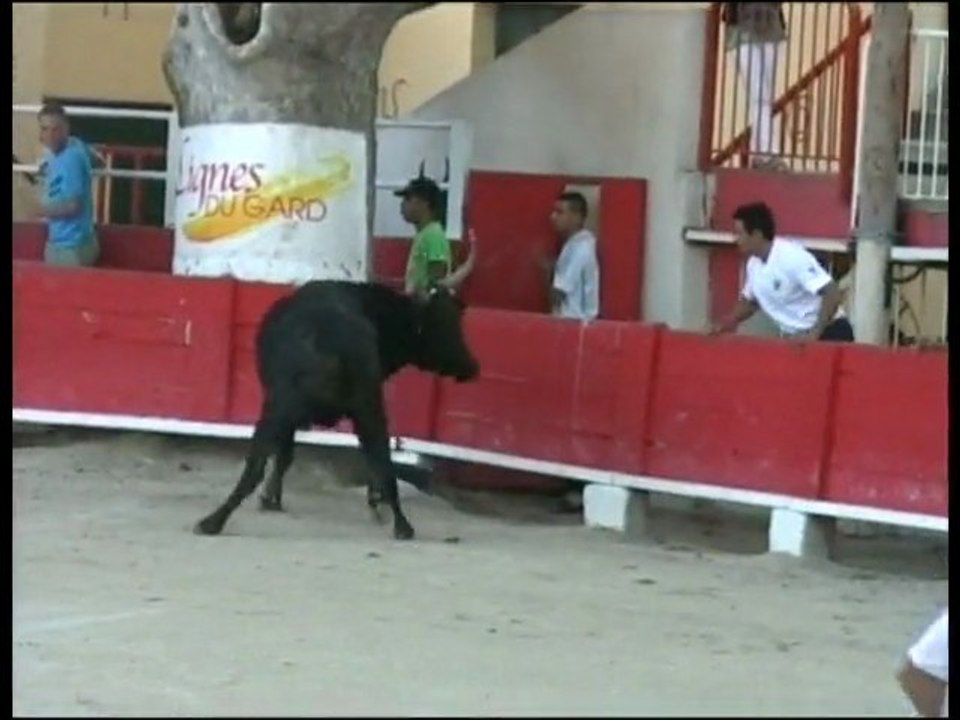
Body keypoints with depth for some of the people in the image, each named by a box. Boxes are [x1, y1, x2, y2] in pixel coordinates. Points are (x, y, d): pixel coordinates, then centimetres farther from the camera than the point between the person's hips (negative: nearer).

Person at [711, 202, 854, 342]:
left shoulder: (793, 257, -23)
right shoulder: (753, 264, 4)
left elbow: (834, 295, -28)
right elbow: (749, 301, 23)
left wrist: (815, 334, -33)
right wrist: (730, 322, 4)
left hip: (828, 334, -8)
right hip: (796, 338, 8)